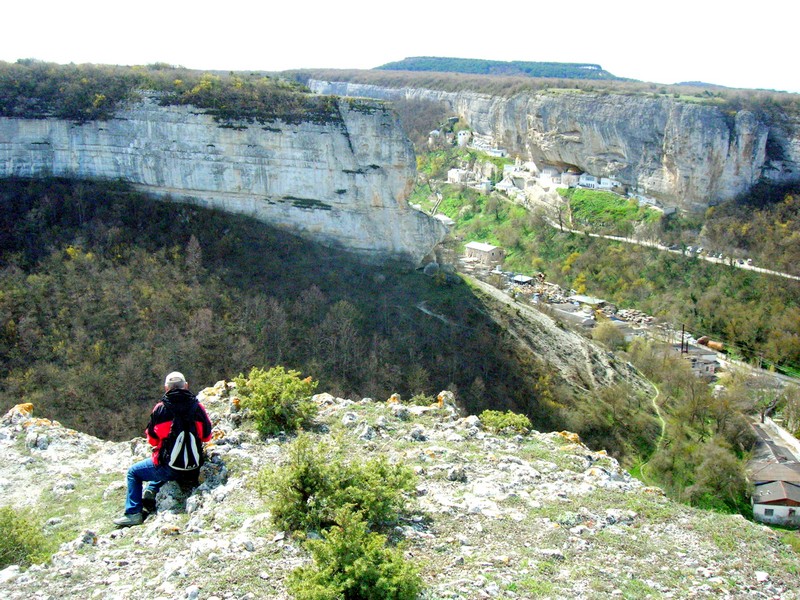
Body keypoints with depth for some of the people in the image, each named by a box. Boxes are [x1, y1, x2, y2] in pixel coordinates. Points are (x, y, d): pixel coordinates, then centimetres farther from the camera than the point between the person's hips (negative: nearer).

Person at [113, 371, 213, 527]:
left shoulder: (160, 409, -8)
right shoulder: (198, 407, -4)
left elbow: (152, 439, 4)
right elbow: (206, 436, 9)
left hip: (168, 467, -4)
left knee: (133, 472, 22)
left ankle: (133, 513, 17)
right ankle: (151, 491, 29)